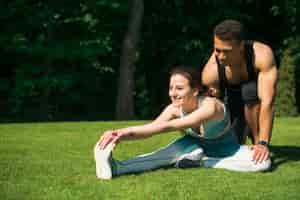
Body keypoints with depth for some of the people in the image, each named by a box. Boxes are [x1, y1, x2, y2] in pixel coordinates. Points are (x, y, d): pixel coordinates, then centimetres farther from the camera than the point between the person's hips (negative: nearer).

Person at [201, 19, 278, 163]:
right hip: (231, 96, 3)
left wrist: (263, 143, -49)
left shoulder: (263, 55, -39)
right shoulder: (210, 72, -32)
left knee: (250, 90, -37)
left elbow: (267, 102, -44)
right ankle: (245, 130, 29)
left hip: (258, 94, -2)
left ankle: (257, 143, -18)